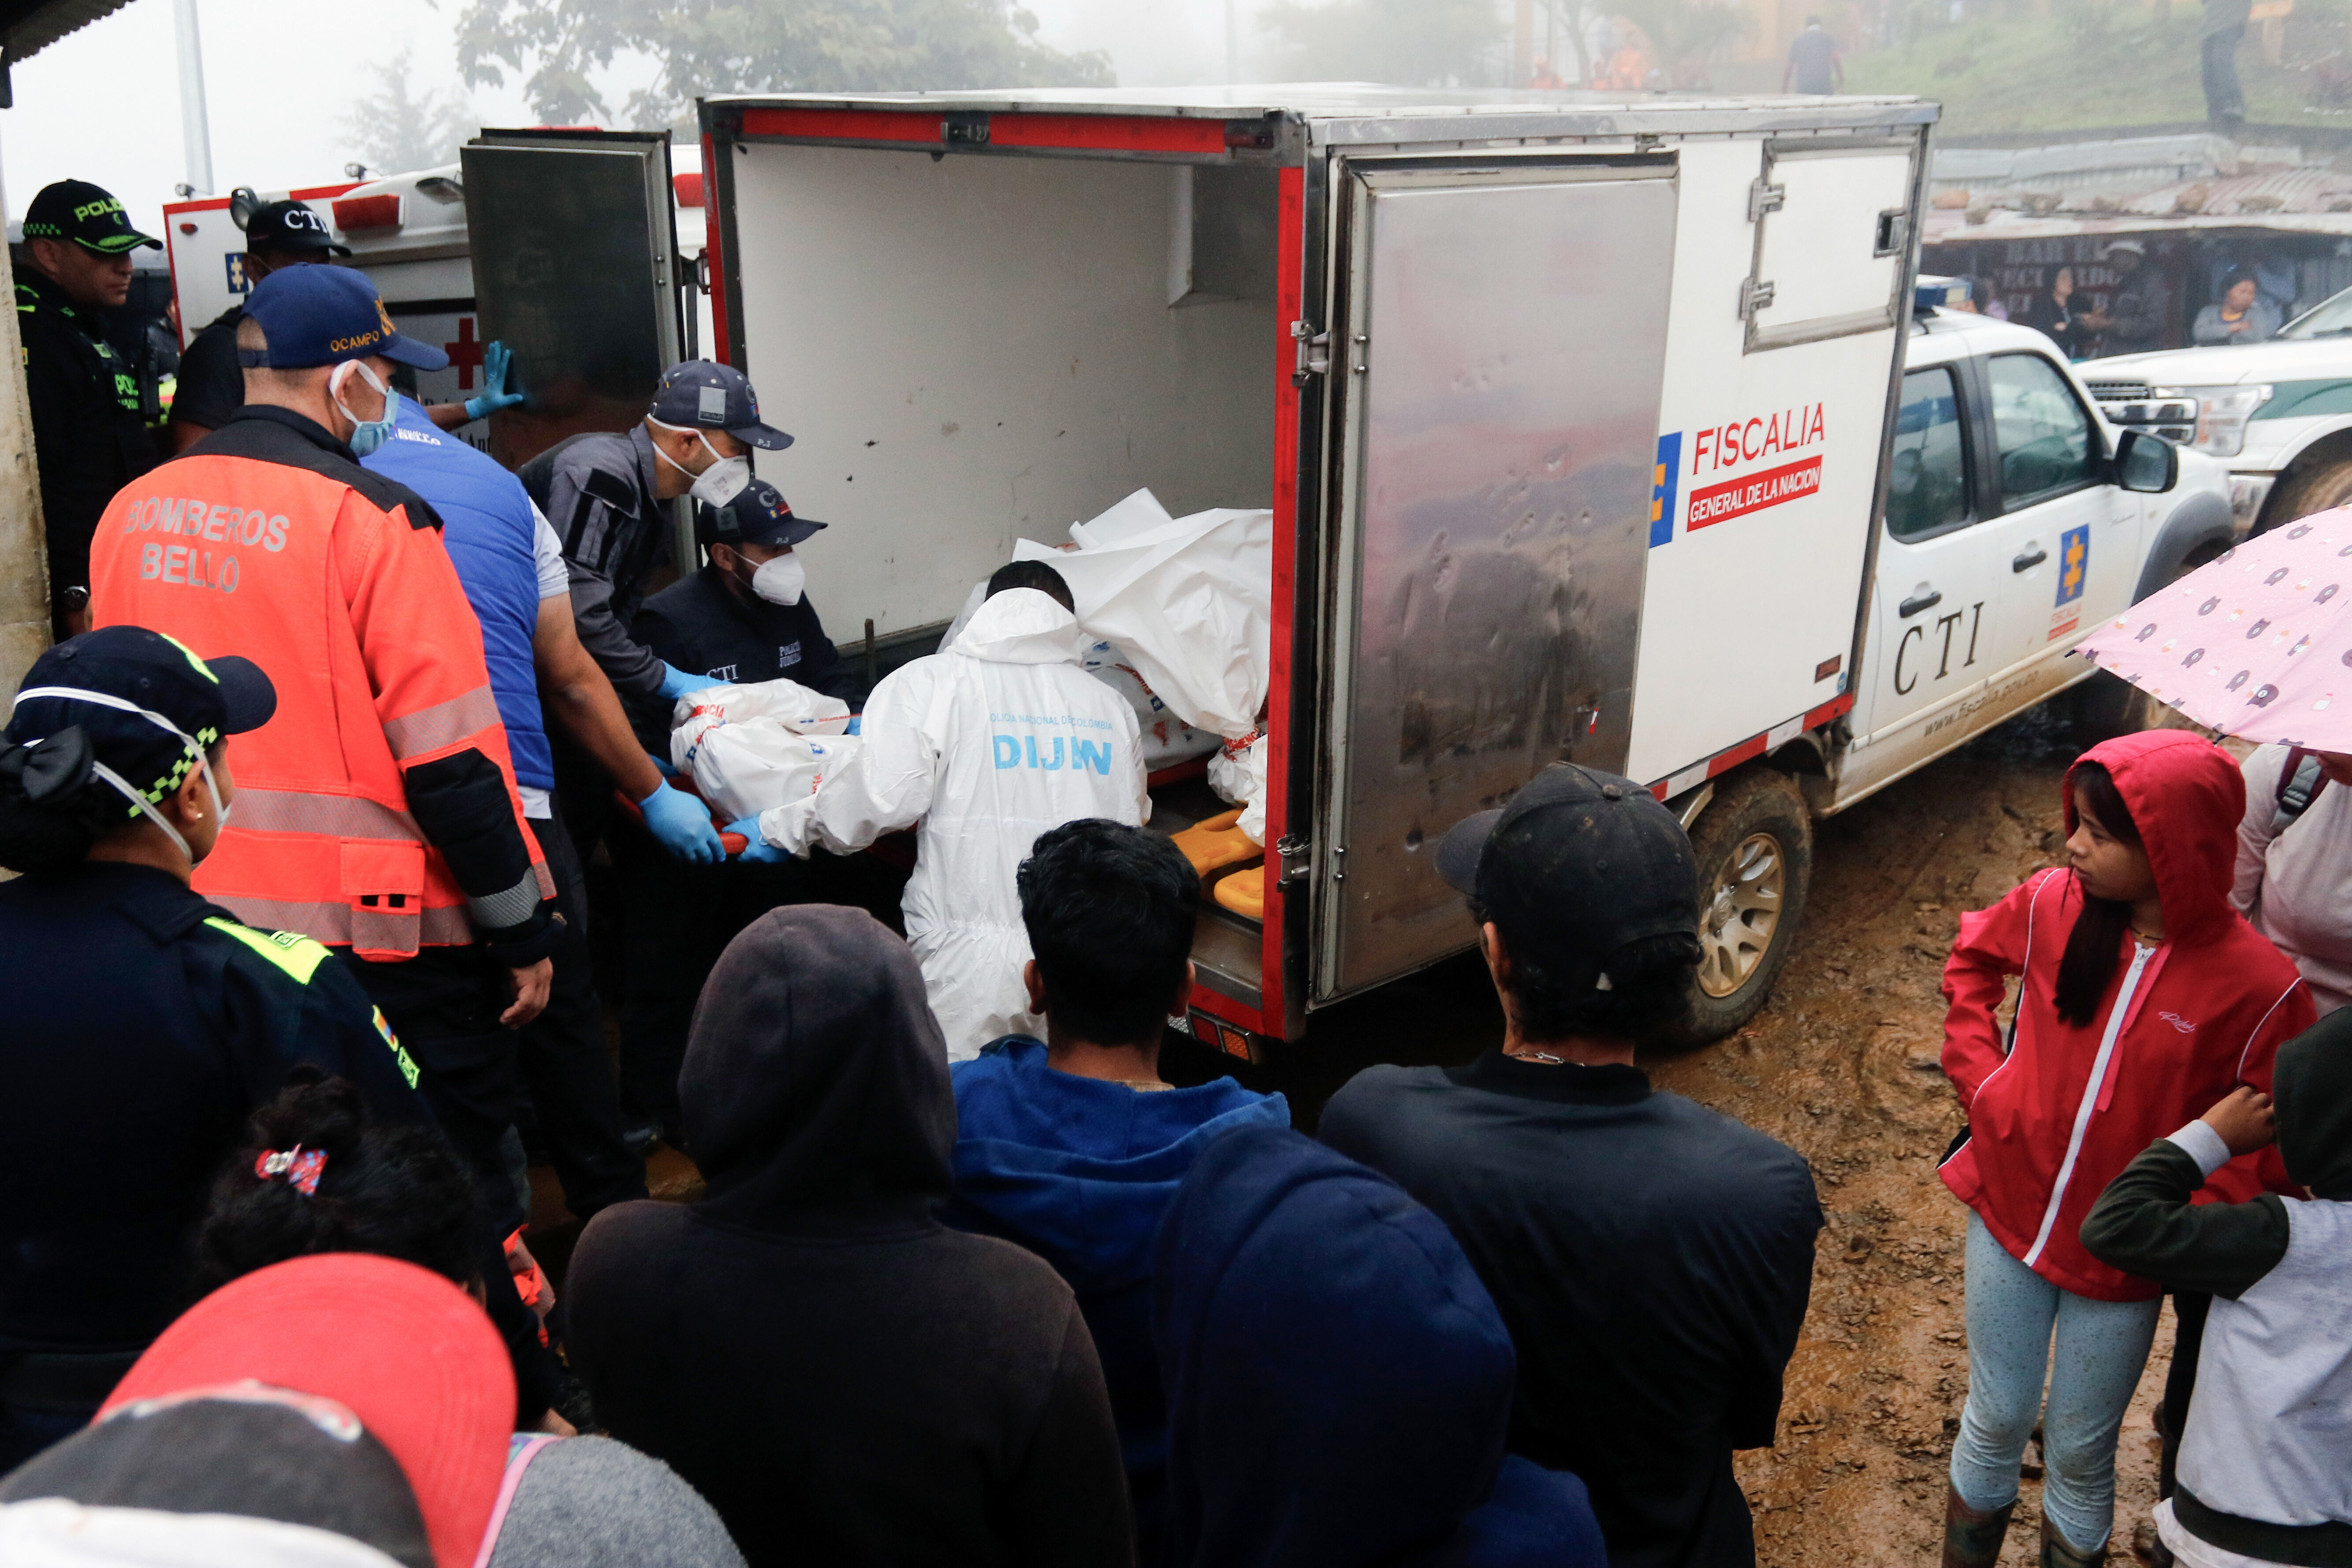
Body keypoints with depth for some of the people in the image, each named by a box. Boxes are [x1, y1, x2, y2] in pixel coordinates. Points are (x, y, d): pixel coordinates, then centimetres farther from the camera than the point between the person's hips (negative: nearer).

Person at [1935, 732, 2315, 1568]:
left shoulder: (2259, 987, -20)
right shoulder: (2053, 904, -13)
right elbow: (1973, 959, 8)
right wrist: (1980, 1075, -1)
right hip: (2009, 1212, 2)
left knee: (2081, 1449, 16)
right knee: (1997, 1418, 17)